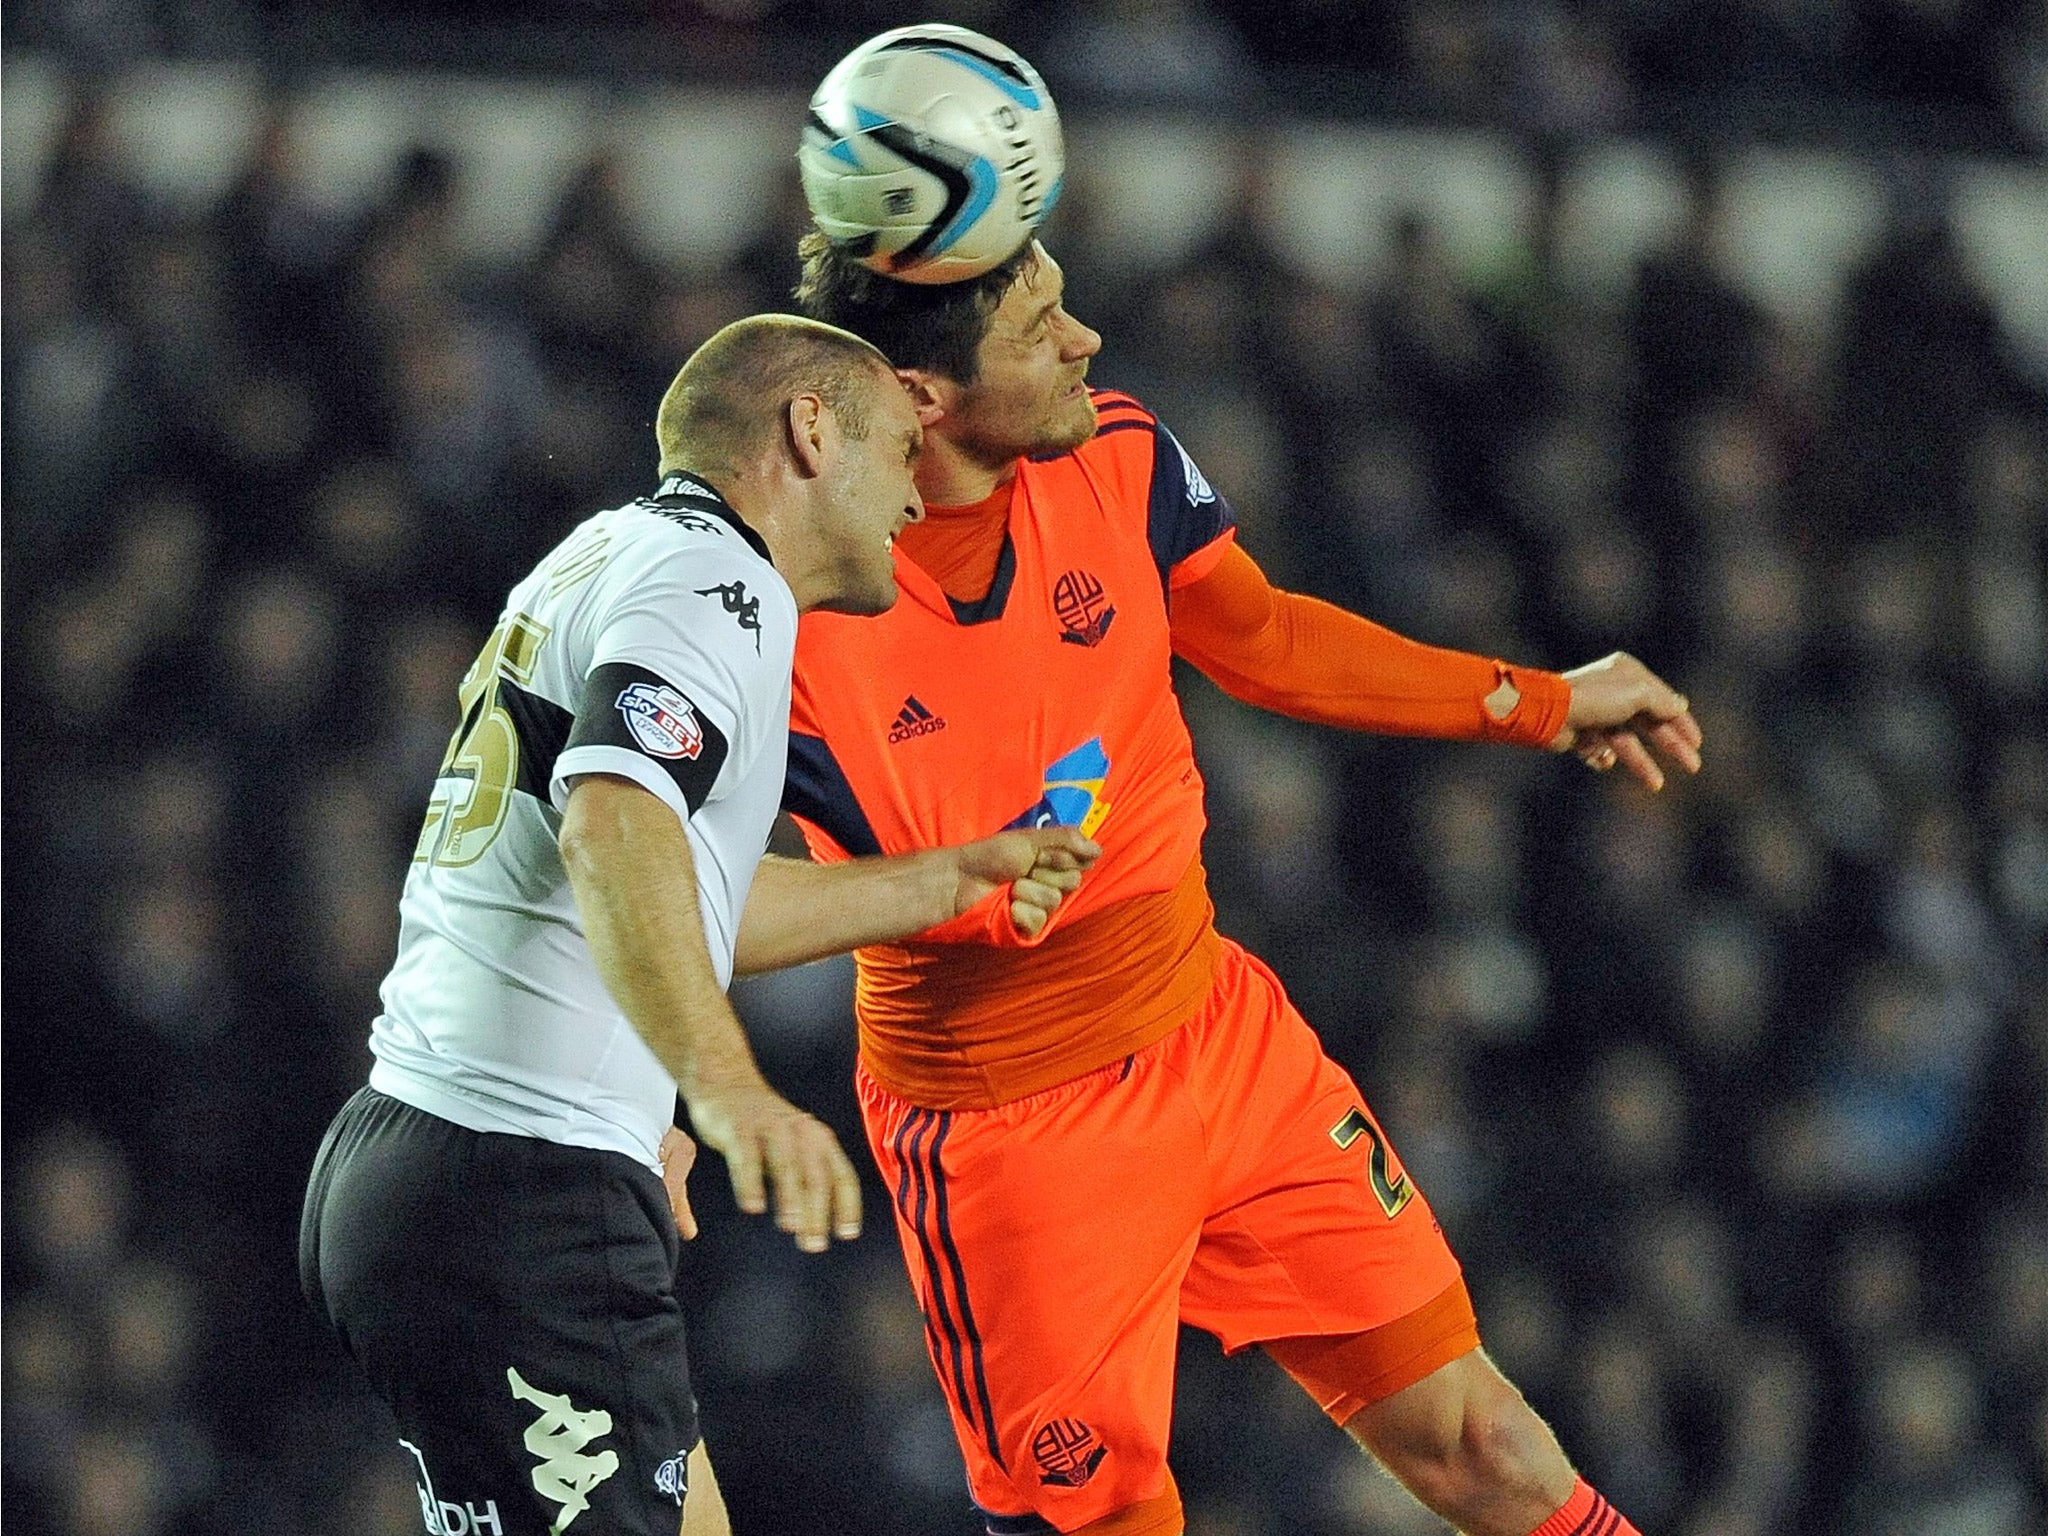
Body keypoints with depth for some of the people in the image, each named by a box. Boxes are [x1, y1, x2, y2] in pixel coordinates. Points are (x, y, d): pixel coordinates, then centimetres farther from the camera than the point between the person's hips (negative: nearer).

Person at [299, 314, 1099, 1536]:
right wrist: (726, 1087, -41)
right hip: (520, 1204, -11)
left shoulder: (620, 553, 22)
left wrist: (952, 882, 40)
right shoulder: (714, 577, -9)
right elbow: (615, 831, -29)